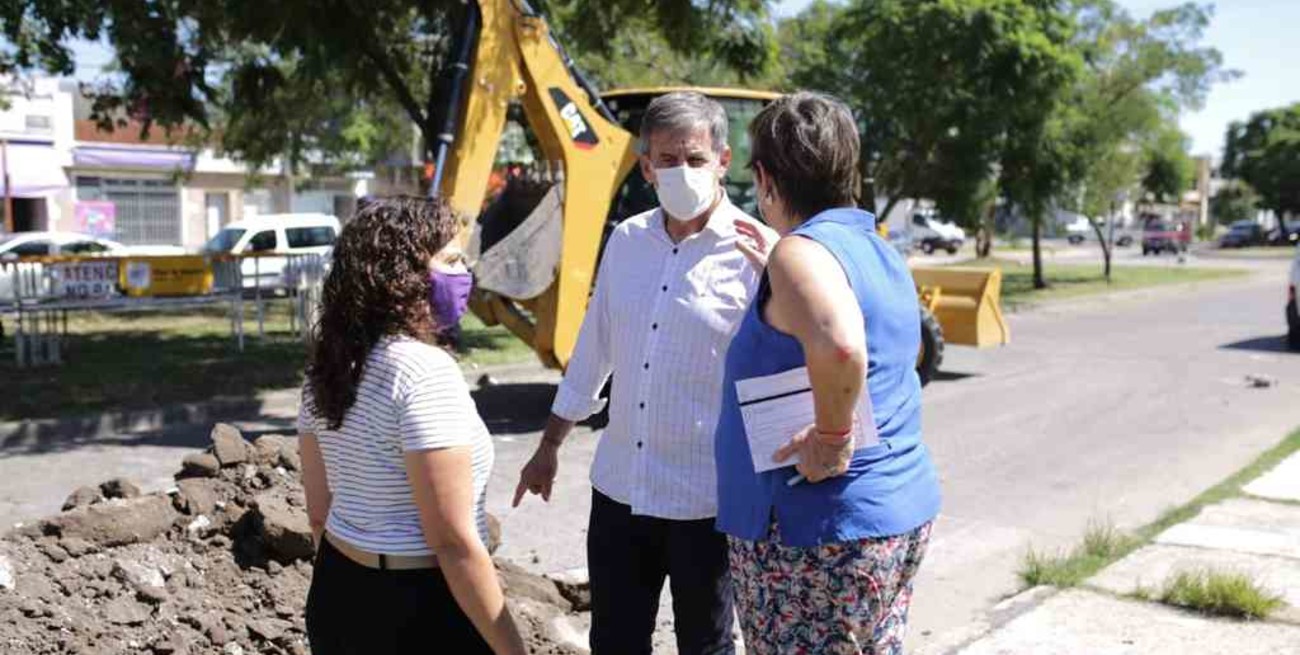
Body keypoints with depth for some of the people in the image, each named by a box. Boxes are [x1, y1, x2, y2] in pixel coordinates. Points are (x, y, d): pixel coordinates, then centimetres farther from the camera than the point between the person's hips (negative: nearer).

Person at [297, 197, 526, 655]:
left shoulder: (328, 366, 2)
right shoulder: (425, 370, -22)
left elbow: (320, 512, 10)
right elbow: (453, 542, -22)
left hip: (336, 598, 8)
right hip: (421, 610, -8)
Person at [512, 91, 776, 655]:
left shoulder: (755, 253, -12)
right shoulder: (626, 240, 5)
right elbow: (593, 350, 15)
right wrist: (550, 446, 19)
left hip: (706, 498, -5)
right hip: (618, 488, 5)